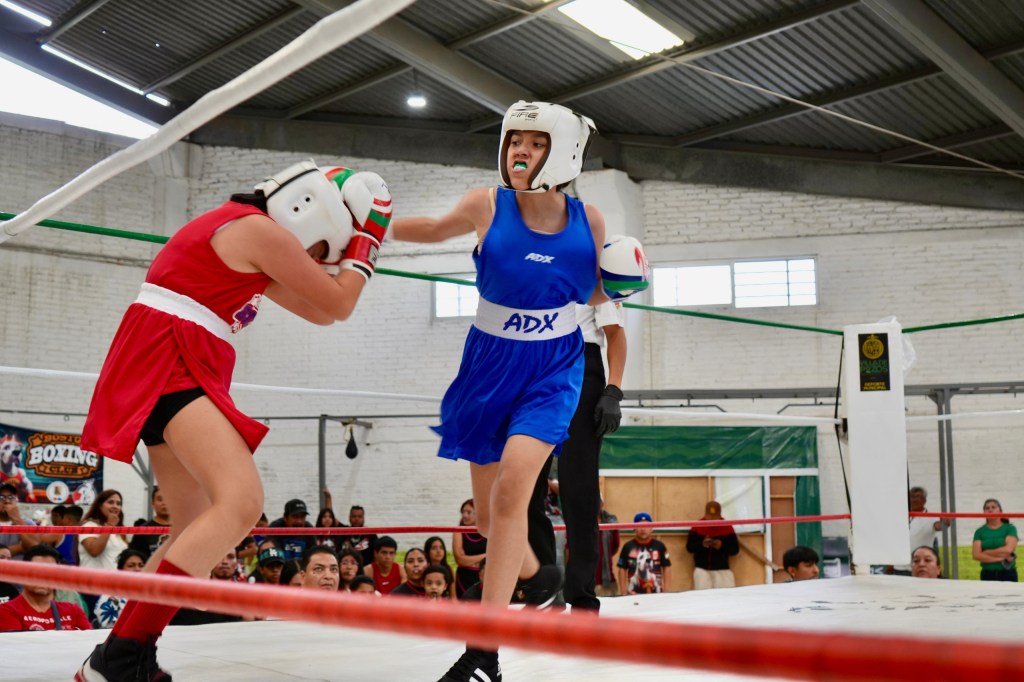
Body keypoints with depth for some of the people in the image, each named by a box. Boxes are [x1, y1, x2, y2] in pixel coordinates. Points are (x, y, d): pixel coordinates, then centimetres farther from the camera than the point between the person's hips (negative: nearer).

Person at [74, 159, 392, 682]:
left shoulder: (251, 234, 21)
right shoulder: (261, 229, -9)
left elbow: (320, 311, 26)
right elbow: (339, 305, -3)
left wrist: (351, 256, 19)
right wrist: (364, 240, 9)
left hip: (180, 367, 11)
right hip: (166, 361, -11)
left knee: (199, 527, 15)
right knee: (242, 502, -25)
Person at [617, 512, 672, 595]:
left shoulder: (659, 546, 1)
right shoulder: (628, 547, 0)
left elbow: (667, 568, 4)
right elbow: (622, 570, 4)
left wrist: (666, 591, -1)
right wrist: (623, 593, 0)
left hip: (656, 594, 1)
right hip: (634, 594, 0)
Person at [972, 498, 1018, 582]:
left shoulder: (1010, 528, 2)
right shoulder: (979, 532, 6)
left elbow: (1008, 549, -12)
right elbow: (976, 555, -5)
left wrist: (986, 553, -5)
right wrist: (1001, 558, -11)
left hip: (1008, 574, -1)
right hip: (987, 575, 2)